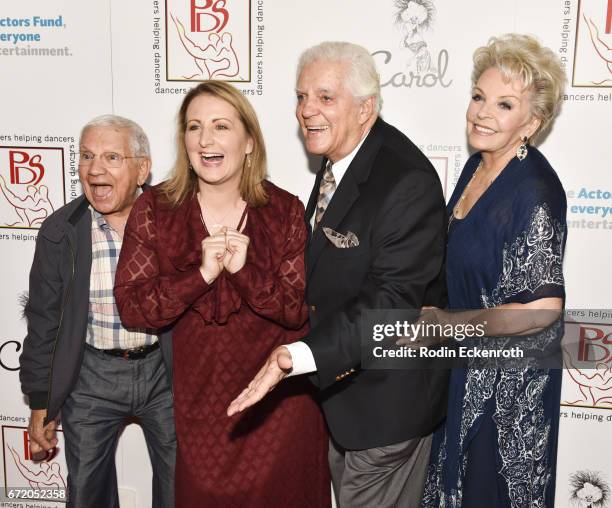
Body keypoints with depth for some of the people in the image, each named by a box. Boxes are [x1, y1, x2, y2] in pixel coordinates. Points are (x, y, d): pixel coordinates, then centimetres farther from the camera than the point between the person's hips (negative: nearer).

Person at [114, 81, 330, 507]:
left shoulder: (285, 211, -7)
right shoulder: (155, 209, -7)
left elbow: (301, 310, -11)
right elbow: (132, 307, -12)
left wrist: (245, 270, -27)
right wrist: (202, 274, -26)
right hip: (200, 395, 1)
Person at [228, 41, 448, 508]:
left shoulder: (407, 182, -28)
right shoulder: (338, 159, 1)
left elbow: (392, 300, -33)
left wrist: (296, 356, -41)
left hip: (386, 393, -9)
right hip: (339, 378, 9)